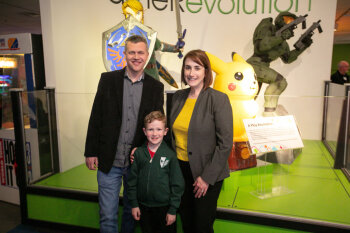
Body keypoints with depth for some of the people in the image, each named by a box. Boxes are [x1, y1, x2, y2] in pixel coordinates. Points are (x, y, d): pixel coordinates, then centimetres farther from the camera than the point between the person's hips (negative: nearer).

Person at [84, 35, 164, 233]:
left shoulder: (156, 87, 1)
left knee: (132, 212, 18)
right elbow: (96, 118, 1)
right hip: (109, 162, -1)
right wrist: (91, 152, -1)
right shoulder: (108, 79, 0)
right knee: (107, 215, 7)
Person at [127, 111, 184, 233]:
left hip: (164, 207, -2)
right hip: (143, 206, 3)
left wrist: (173, 210, -6)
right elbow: (132, 180, 3)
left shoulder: (170, 155, -10)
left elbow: (177, 185, -7)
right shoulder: (138, 153, -3)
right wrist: (134, 204, 3)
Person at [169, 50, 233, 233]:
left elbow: (225, 143, -15)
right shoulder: (178, 96, 3)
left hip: (207, 175, -5)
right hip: (180, 168, 5)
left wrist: (207, 177, -15)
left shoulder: (219, 99, -14)